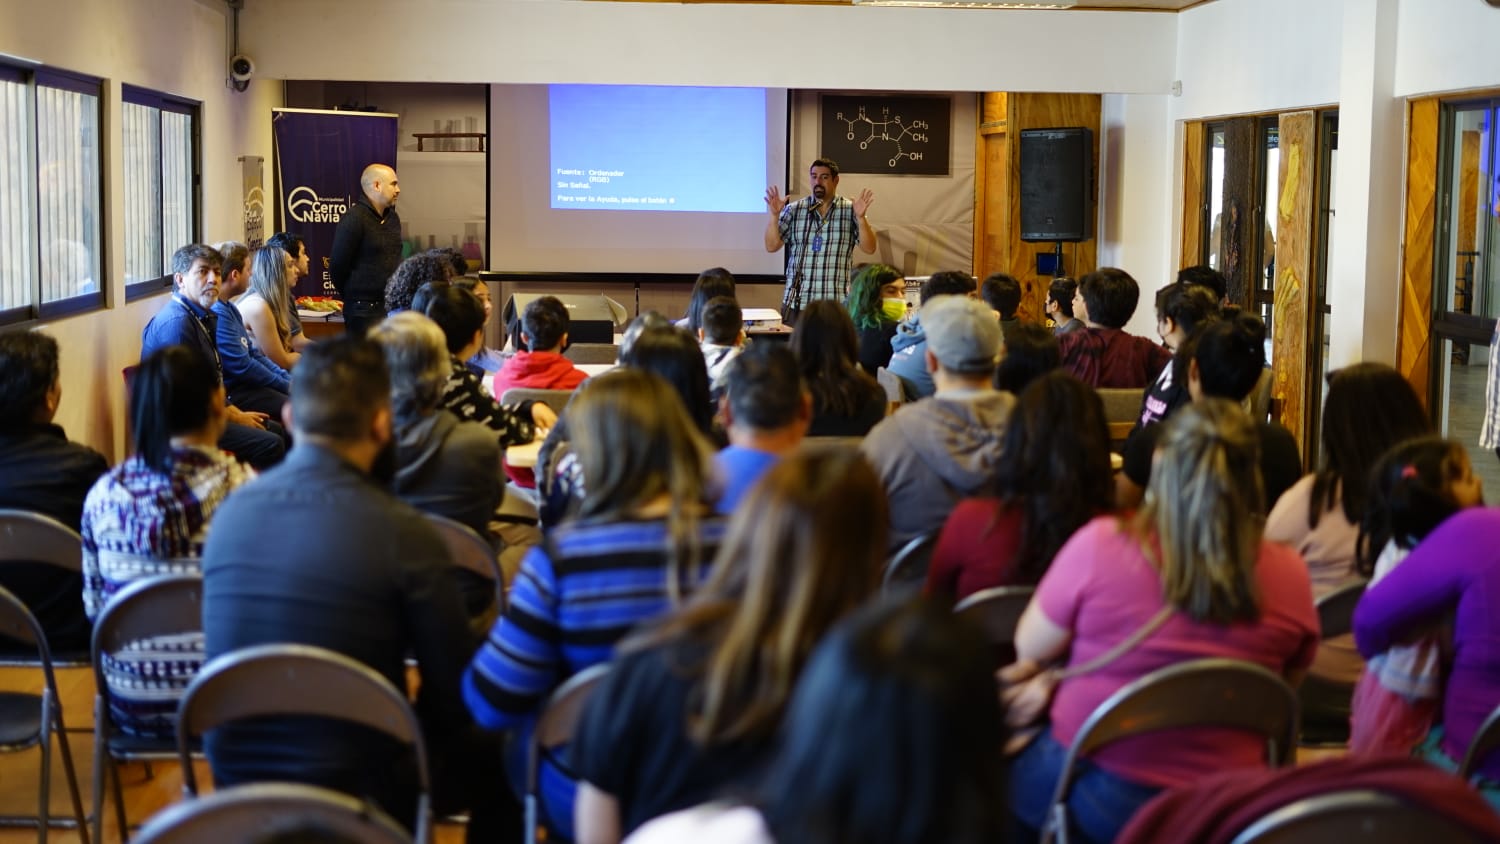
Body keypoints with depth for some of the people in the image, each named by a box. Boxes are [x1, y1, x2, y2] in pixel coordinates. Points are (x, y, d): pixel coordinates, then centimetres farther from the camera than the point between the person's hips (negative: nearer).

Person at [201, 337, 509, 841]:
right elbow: (452, 692, -11)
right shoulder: (404, 535, -20)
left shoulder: (230, 512, -3)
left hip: (238, 788, 6)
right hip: (356, 795, -6)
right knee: (498, 757, 19)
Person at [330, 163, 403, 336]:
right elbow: (338, 267, -11)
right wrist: (354, 295, 1)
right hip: (364, 310, -7)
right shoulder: (353, 219, -12)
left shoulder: (393, 218, 14)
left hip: (392, 307, 7)